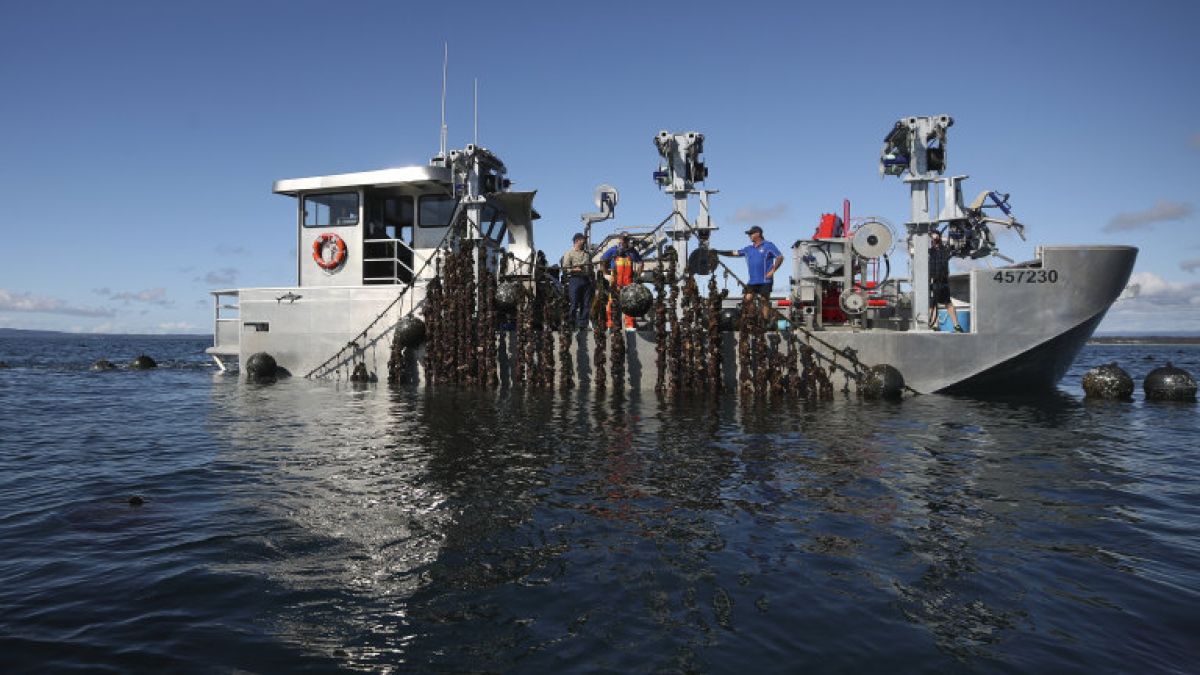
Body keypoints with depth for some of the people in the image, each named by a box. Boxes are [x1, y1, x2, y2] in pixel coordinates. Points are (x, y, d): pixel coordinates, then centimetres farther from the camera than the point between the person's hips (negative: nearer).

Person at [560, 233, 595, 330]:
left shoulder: (587, 254, 21)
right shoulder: (569, 254, 4)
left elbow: (591, 269, 24)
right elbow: (565, 269, -4)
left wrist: (593, 282, 17)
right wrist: (574, 270, -19)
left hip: (587, 281, 5)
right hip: (575, 279, -5)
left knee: (586, 304, 2)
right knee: (574, 304, -6)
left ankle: (583, 324, 7)